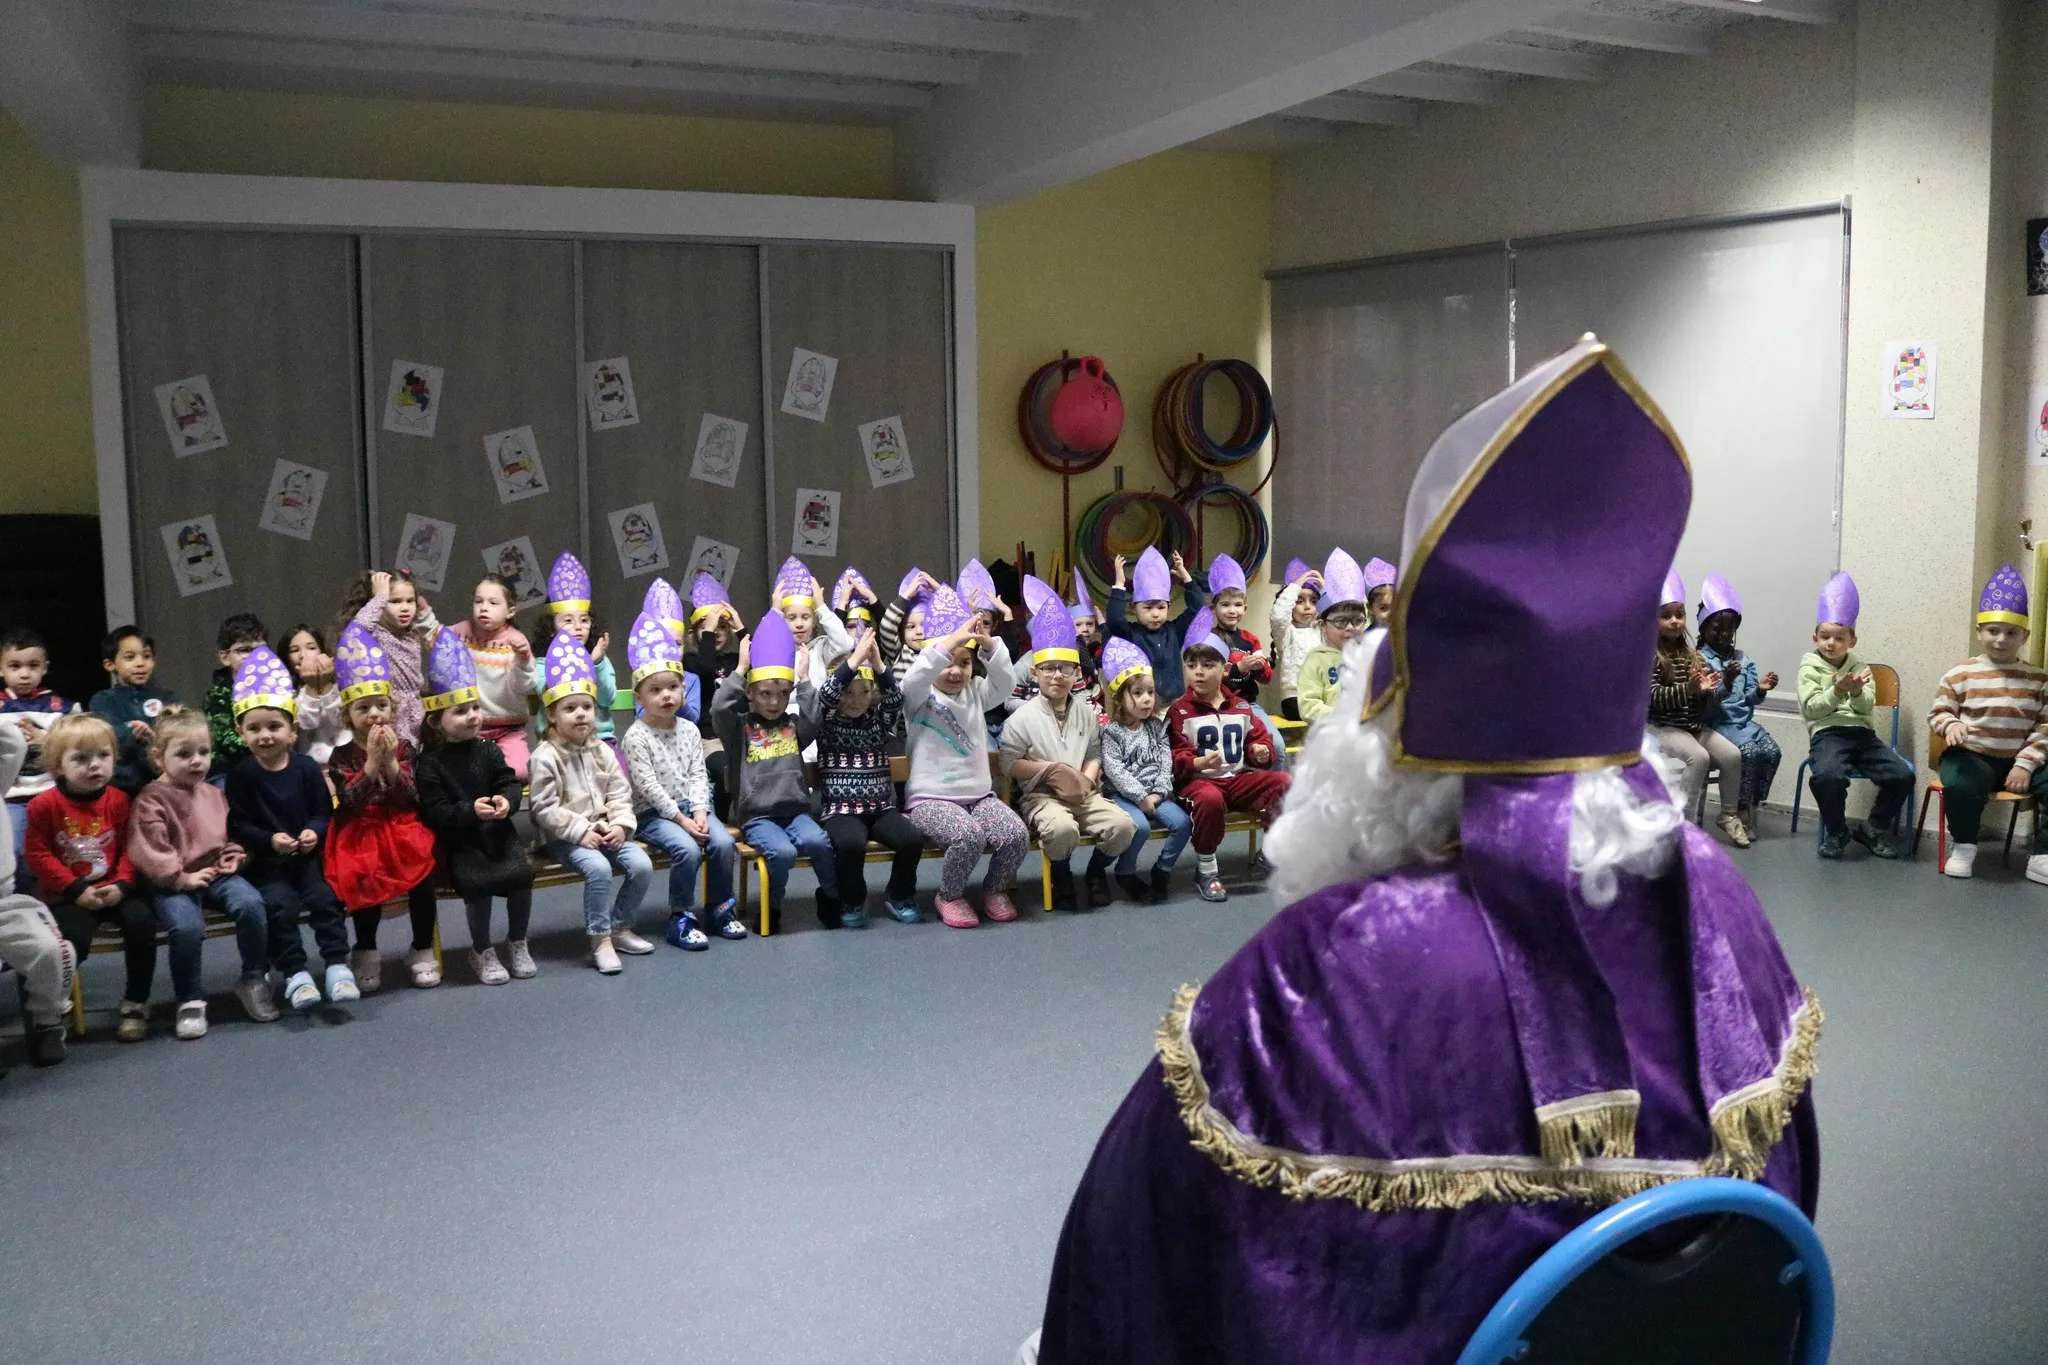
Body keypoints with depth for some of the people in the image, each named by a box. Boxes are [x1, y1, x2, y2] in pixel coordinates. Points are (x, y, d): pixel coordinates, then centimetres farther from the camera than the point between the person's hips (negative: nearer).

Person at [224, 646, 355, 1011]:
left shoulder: (307, 767, -1)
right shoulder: (241, 774, -6)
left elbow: (324, 811, 2)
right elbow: (239, 826, -8)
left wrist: (314, 831, -18)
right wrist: (269, 840, -22)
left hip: (307, 855, 2)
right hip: (265, 860, -1)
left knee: (325, 897, -18)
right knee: (280, 905, -22)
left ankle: (337, 965, -7)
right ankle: (295, 974, -11)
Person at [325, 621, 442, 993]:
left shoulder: (404, 748, 6)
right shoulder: (342, 756, 1)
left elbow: (414, 800, -3)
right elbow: (349, 804, -12)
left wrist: (391, 764, -15)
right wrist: (372, 763, -19)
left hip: (404, 832, 1)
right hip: (361, 837, -1)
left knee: (423, 871, -25)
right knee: (365, 879, -28)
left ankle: (423, 950, -6)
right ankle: (367, 953, -4)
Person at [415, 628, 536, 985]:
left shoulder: (488, 751, 4)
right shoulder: (429, 764, -7)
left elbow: (511, 782, 1)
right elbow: (434, 813, -13)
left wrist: (506, 801, -22)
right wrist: (470, 811, -28)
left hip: (497, 831, 3)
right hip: (458, 840, -3)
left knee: (521, 873, -20)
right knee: (477, 881, -27)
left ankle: (517, 943, 5)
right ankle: (482, 951, -2)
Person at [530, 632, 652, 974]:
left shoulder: (602, 752, 8)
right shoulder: (545, 757, -9)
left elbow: (620, 794, 9)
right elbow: (544, 808, -13)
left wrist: (620, 825, -9)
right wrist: (580, 831, -18)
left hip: (606, 831, 6)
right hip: (566, 838, -5)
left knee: (642, 865, -15)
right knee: (598, 867, -32)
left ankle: (619, 927, 5)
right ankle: (600, 940, -19)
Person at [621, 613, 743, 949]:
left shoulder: (689, 731, 7)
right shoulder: (636, 736, -10)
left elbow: (698, 775, 3)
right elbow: (648, 786, -14)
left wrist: (700, 812, -12)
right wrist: (679, 818, -18)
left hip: (691, 807, 5)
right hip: (652, 814, -5)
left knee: (723, 842, -20)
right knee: (687, 849, -30)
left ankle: (720, 907, -1)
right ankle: (681, 918, -13)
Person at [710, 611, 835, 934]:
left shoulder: (793, 725, 13)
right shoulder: (739, 727, 3)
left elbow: (817, 720, -7)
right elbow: (719, 708, -17)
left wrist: (804, 680, -7)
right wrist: (741, 668, -14)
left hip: (795, 809, 3)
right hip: (756, 815, -3)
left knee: (817, 841, -27)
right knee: (783, 852, -30)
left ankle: (833, 898, -5)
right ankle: (771, 908, -6)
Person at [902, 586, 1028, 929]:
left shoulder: (975, 694, 12)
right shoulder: (919, 698, -1)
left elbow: (1006, 682, -6)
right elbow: (912, 680, -25)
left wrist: (989, 645, -24)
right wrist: (949, 641, -36)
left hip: (979, 794, 5)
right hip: (931, 799, -5)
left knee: (1017, 835, -22)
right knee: (969, 835, -34)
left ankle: (995, 889, 8)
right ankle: (950, 896, -5)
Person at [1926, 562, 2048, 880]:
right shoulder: (1960, 674, 1)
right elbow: (1937, 713, 4)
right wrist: (1951, 725, -21)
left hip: (2021, 761, 3)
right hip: (1973, 756, -3)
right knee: (1961, 786, -36)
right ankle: (1963, 847, -7)